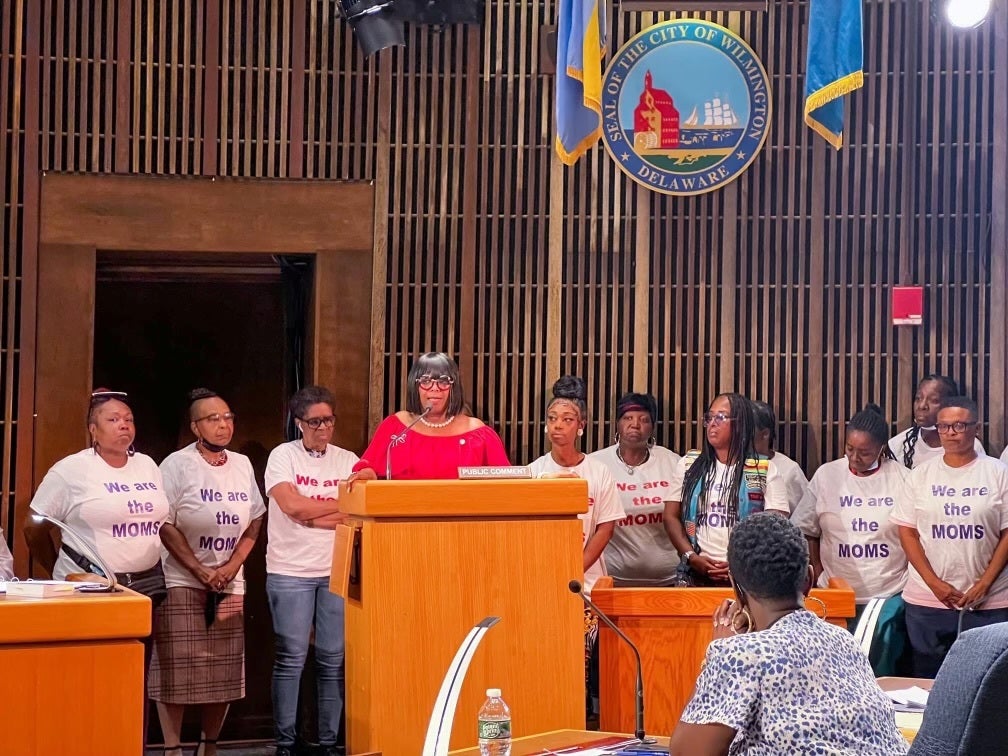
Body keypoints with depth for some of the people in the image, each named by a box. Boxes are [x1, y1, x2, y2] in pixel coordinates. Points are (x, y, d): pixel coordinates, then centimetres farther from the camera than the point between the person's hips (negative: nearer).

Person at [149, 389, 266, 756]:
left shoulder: (242, 465, 9)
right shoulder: (177, 465, -6)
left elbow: (255, 519, 13)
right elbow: (164, 525, -11)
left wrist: (233, 564, -2)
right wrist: (201, 571, -15)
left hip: (229, 583, 5)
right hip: (182, 582, -4)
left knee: (225, 669, 3)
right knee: (177, 669, -5)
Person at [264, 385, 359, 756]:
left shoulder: (348, 461, 8)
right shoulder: (283, 456, 0)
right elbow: (292, 506, -14)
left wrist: (312, 515, -13)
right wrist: (343, 506, -7)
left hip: (337, 570, 3)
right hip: (290, 571, -3)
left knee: (334, 659, 3)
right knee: (292, 658, -1)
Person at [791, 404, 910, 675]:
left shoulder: (902, 479, -2)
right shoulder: (826, 475, 3)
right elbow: (806, 531, 10)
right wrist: (818, 572, 4)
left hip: (889, 594, -1)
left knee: (881, 668, -3)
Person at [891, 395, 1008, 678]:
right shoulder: (922, 474, 6)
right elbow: (907, 530, 4)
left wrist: (984, 584, -10)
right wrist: (934, 583, -7)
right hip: (927, 601, 2)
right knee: (928, 683, 5)